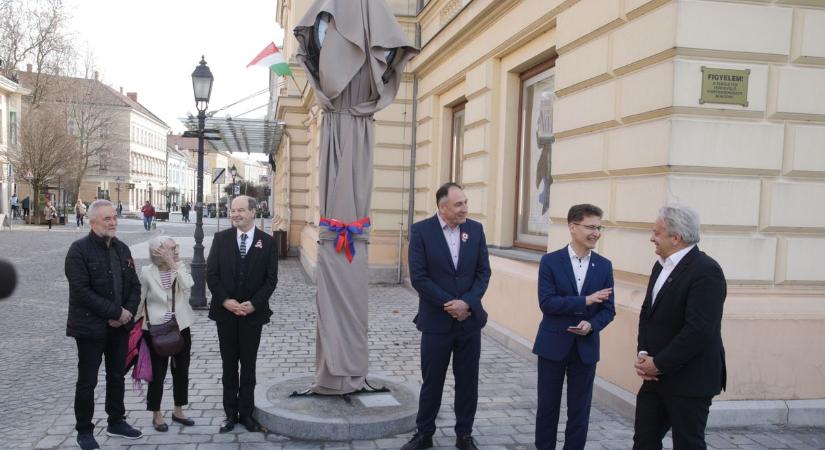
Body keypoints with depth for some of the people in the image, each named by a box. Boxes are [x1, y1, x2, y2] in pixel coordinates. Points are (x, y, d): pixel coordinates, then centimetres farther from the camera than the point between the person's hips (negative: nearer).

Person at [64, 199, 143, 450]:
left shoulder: (122, 249, 9)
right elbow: (81, 291, -20)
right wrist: (116, 313, -19)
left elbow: (135, 285, 10)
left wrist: (128, 312, -9)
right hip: (90, 326, -6)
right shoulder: (79, 249, -12)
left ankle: (116, 422, 30)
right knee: (87, 381, 5)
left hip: (120, 325, 6)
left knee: (117, 377, 16)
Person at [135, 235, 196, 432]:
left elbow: (187, 285, -23)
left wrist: (173, 264, -22)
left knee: (181, 372, 12)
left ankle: (178, 411, 29)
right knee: (158, 374, 5)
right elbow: (141, 299, 1)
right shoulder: (147, 272, -8)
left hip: (181, 328, 3)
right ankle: (156, 415, 23)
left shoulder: (180, 268, -2)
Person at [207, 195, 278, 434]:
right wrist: (225, 301, -12)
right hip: (225, 312, 1)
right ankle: (230, 413, 19)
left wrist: (253, 304, -13)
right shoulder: (221, 238, 1)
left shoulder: (267, 242, -2)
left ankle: (246, 412, 19)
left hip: (253, 313, -1)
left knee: (248, 365, 8)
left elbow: (271, 279, -3)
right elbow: (211, 274, -1)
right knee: (229, 365, 10)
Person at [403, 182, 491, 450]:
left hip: (470, 319, 3)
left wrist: (467, 303, -13)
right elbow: (418, 277, -12)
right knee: (432, 381, 8)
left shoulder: (475, 229, 2)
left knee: (468, 381, 10)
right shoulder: (421, 230, -8)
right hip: (436, 321, -3)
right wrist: (449, 305, -15)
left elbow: (483, 272, 1)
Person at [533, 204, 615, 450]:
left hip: (586, 348, 2)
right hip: (553, 345, -2)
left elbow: (608, 309, 3)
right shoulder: (550, 261, -6)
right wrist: (585, 300, -21)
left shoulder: (604, 265, 2)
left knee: (580, 411, 9)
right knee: (547, 407, 10)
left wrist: (591, 325, -17)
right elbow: (546, 302, -14)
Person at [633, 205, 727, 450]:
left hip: (689, 381, -8)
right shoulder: (661, 265, 10)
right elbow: (647, 313, 15)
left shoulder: (706, 271, -18)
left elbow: (698, 331, -24)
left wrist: (658, 364, -17)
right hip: (656, 375, 8)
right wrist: (643, 354, 0)